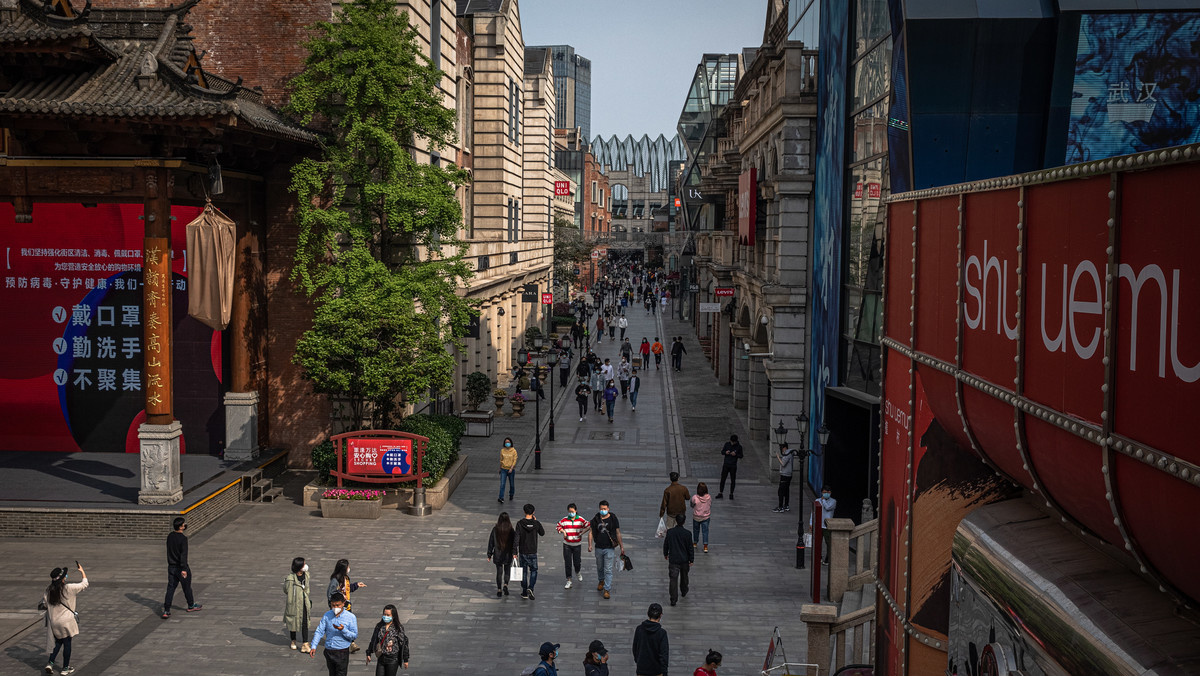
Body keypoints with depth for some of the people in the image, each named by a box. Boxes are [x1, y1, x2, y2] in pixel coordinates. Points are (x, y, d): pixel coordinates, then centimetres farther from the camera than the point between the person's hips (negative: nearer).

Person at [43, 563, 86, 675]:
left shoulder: (49, 590, -2)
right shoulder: (68, 588, -17)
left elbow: (44, 604, 7)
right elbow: (84, 584, -7)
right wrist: (82, 571, 6)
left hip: (54, 622, 5)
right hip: (66, 621, -5)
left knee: (58, 642, 22)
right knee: (67, 643, 9)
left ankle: (50, 663, 8)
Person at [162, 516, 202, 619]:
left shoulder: (170, 536, 3)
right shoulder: (183, 538, -19)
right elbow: (183, 554, -25)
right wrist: (183, 569, -28)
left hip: (171, 567, 6)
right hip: (180, 567, -6)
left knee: (170, 588, 3)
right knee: (187, 587, 13)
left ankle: (166, 610, -6)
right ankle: (191, 606, 31)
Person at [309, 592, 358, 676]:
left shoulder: (351, 617, -7)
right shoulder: (327, 615, 3)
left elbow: (354, 635, -8)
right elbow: (319, 631, 3)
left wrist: (343, 630, -25)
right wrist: (313, 646, -7)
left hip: (342, 653, -4)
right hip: (329, 652, 4)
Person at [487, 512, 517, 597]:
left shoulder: (495, 529, -5)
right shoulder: (511, 529, -8)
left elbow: (491, 542, -1)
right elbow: (514, 541, -17)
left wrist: (489, 555, 6)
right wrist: (514, 552, -19)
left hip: (498, 554, 1)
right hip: (508, 555, 0)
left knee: (499, 572, 11)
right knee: (507, 571, 16)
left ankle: (499, 590, 10)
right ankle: (505, 585, -4)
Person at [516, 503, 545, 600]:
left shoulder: (520, 523, -9)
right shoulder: (536, 523, -7)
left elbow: (517, 538, -12)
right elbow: (542, 533, 11)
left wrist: (515, 552, -7)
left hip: (523, 552, 0)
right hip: (533, 552, 0)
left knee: (524, 571, 12)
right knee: (533, 571, 12)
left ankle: (524, 593, 17)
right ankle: (530, 588, -9)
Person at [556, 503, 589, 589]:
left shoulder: (581, 520, -5)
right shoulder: (564, 520, -2)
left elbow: (588, 526, -9)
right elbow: (557, 526, 8)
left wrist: (582, 532, -19)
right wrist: (563, 531, -9)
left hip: (577, 544, 0)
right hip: (567, 544, 0)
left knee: (577, 562, 6)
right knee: (567, 563, -1)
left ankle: (578, 573, 41)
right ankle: (568, 581, 7)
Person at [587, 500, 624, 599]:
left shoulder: (613, 519, -4)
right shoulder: (595, 519, 0)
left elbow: (618, 533, 2)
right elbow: (591, 532, 2)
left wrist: (621, 546, 3)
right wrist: (590, 545, -10)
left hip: (610, 549, -3)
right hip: (599, 548, 3)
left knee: (608, 570, -5)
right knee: (599, 567, 20)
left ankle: (607, 589, 0)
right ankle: (601, 581, 46)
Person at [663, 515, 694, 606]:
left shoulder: (670, 532, -12)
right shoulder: (687, 533, -15)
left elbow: (666, 544, 1)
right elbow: (690, 548, -8)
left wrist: (665, 554, 18)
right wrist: (691, 560, 4)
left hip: (673, 560, -1)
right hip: (684, 560, 1)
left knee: (673, 579, 2)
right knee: (684, 576, 25)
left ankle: (673, 599, -2)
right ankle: (684, 591, 46)